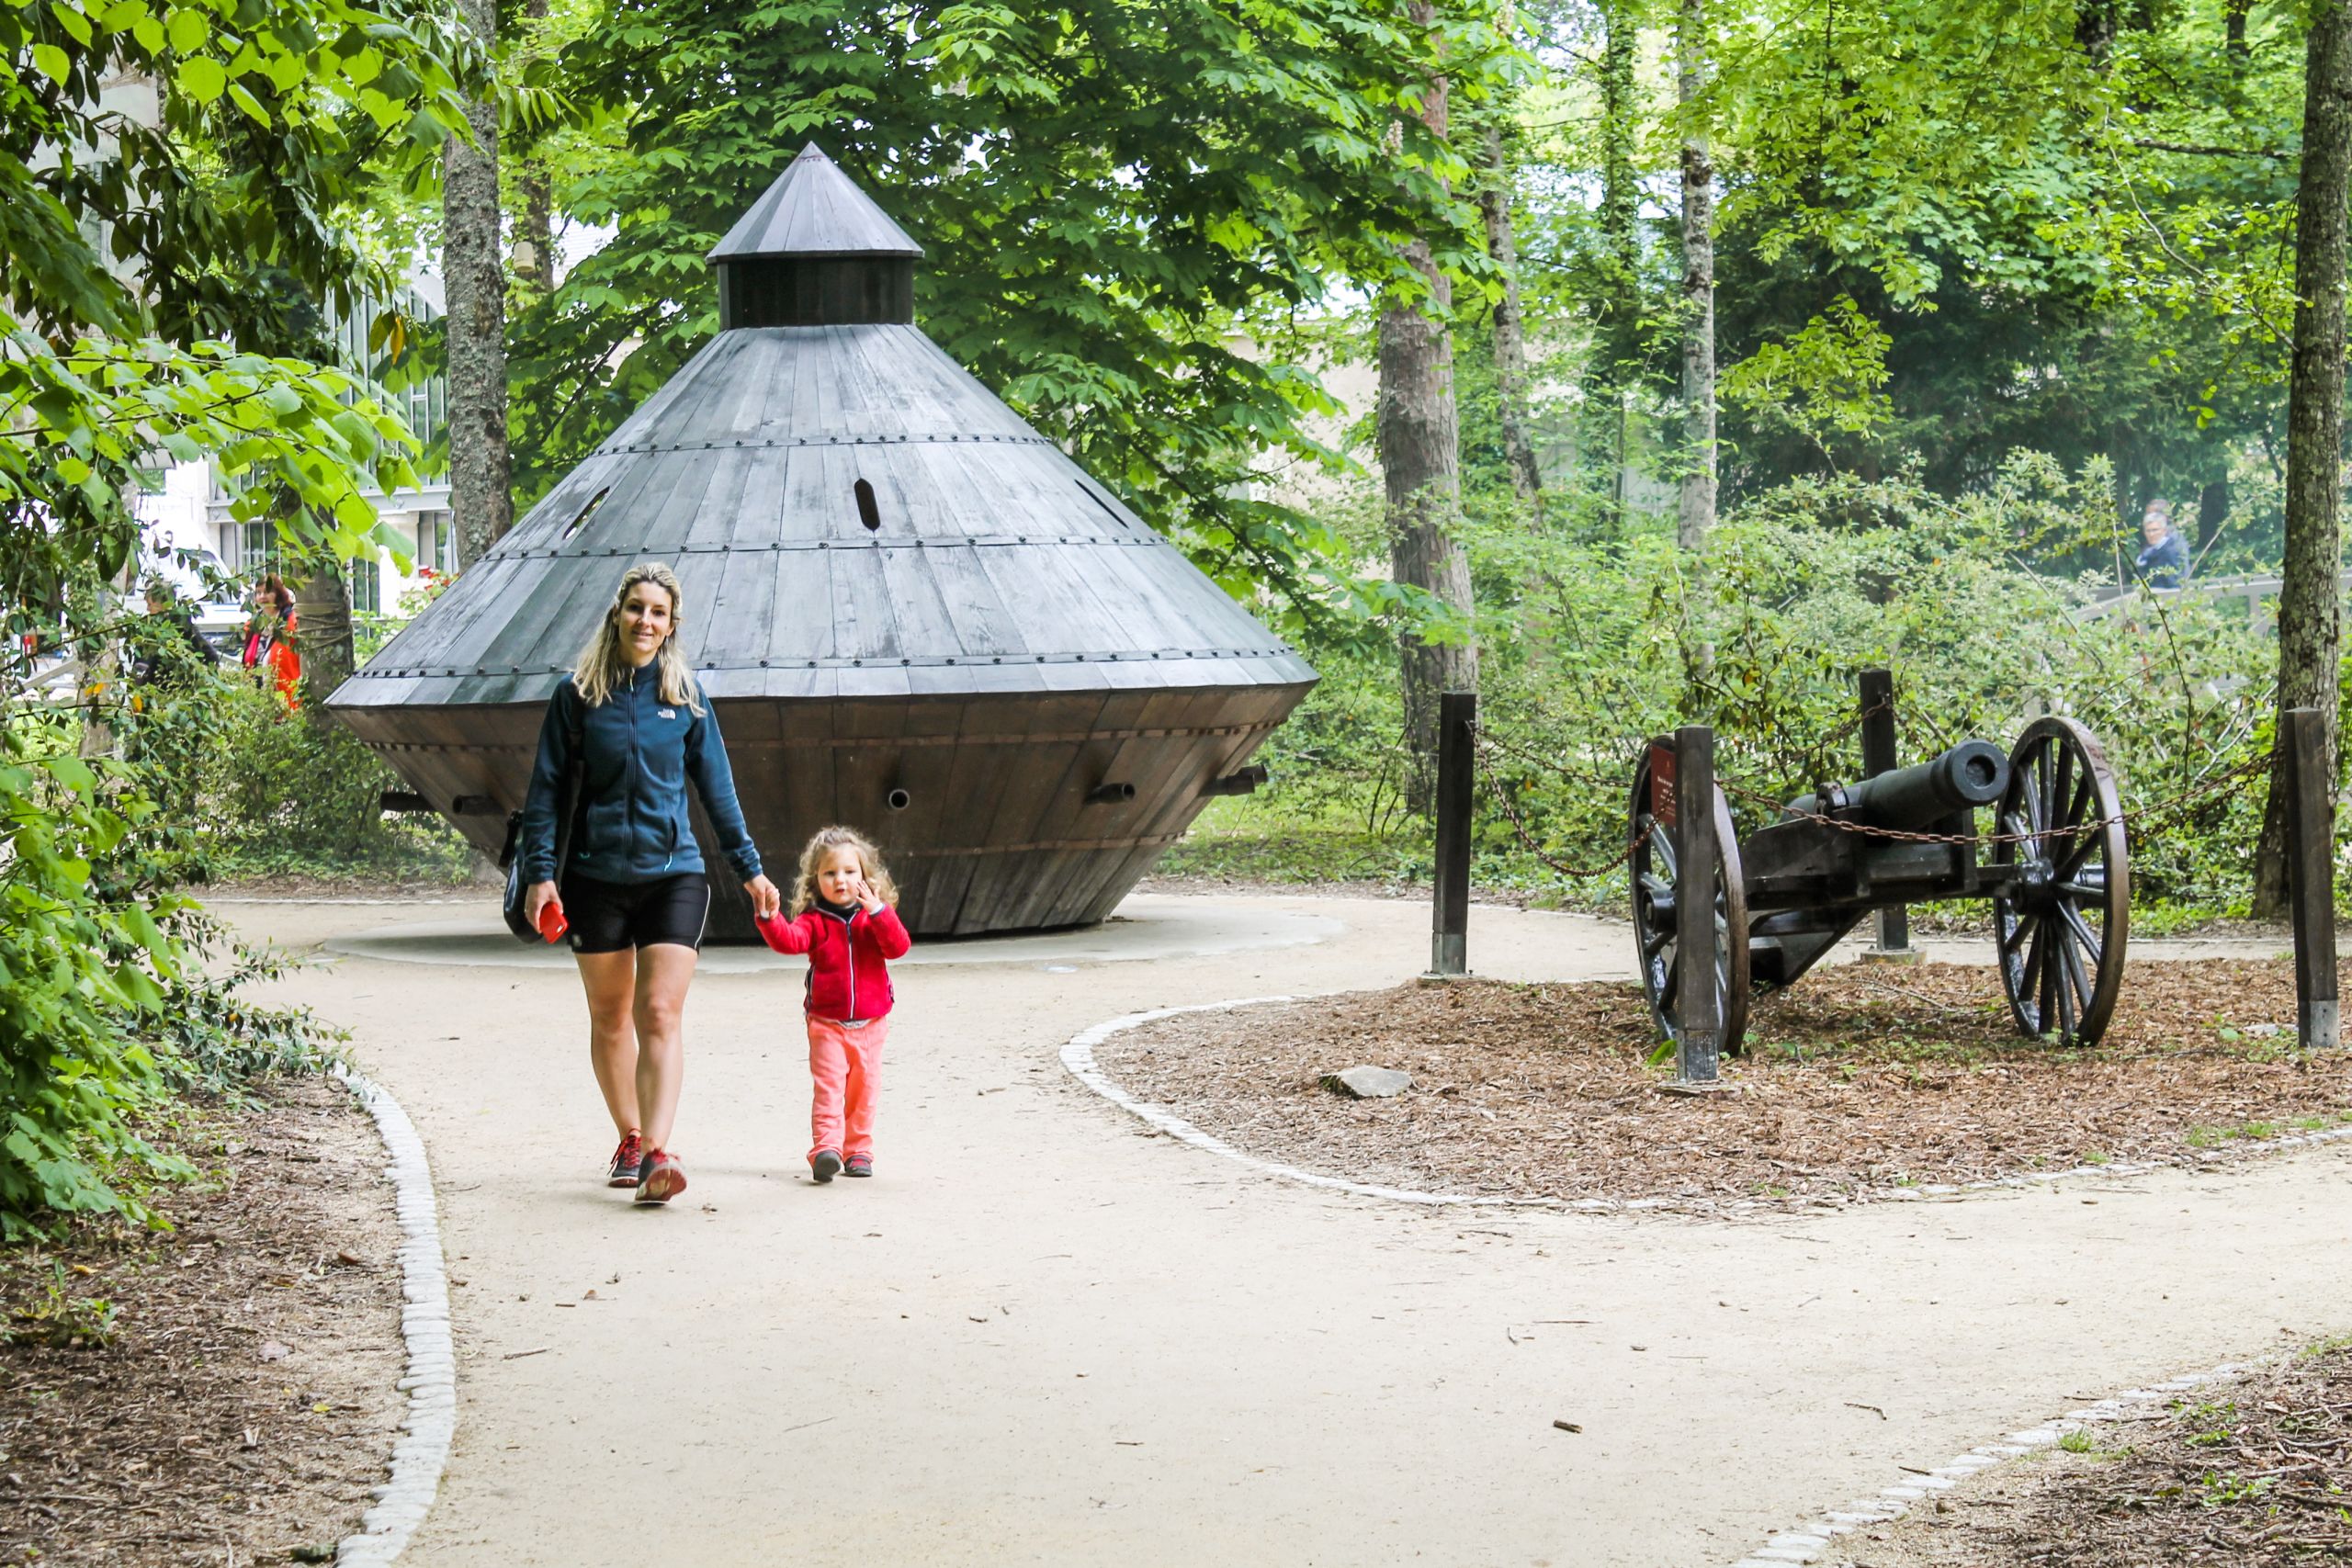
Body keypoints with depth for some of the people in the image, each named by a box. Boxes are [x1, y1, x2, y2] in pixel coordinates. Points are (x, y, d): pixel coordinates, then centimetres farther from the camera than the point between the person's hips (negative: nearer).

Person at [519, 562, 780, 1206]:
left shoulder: (686, 695, 4)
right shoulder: (578, 693, 0)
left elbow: (716, 786, 12)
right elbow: (546, 786, 2)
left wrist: (748, 867, 13)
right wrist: (540, 871, -5)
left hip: (673, 872, -1)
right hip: (596, 877, 1)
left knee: (661, 1014, -12)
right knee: (610, 1017, 10)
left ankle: (657, 1153, -21)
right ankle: (629, 1140, 25)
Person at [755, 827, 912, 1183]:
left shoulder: (874, 917, 4)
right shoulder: (815, 921, -2)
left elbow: (898, 947, -12)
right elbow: (788, 940, -19)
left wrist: (879, 912, -24)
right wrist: (769, 918, -38)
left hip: (869, 1023, 2)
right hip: (826, 1024, -2)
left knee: (863, 1091, 9)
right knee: (828, 1087, -14)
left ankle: (858, 1150, 20)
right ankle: (826, 1149, -23)